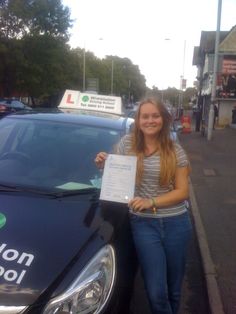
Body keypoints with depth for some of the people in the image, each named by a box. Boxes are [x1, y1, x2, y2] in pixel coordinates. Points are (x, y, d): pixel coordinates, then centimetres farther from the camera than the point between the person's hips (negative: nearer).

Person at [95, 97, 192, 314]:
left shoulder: (175, 151, -3)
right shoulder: (127, 143, -2)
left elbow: (182, 191, -4)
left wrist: (151, 202, -18)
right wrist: (104, 165, -13)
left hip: (176, 223, 1)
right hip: (144, 224, -1)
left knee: (174, 289, 16)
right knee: (156, 292, -2)